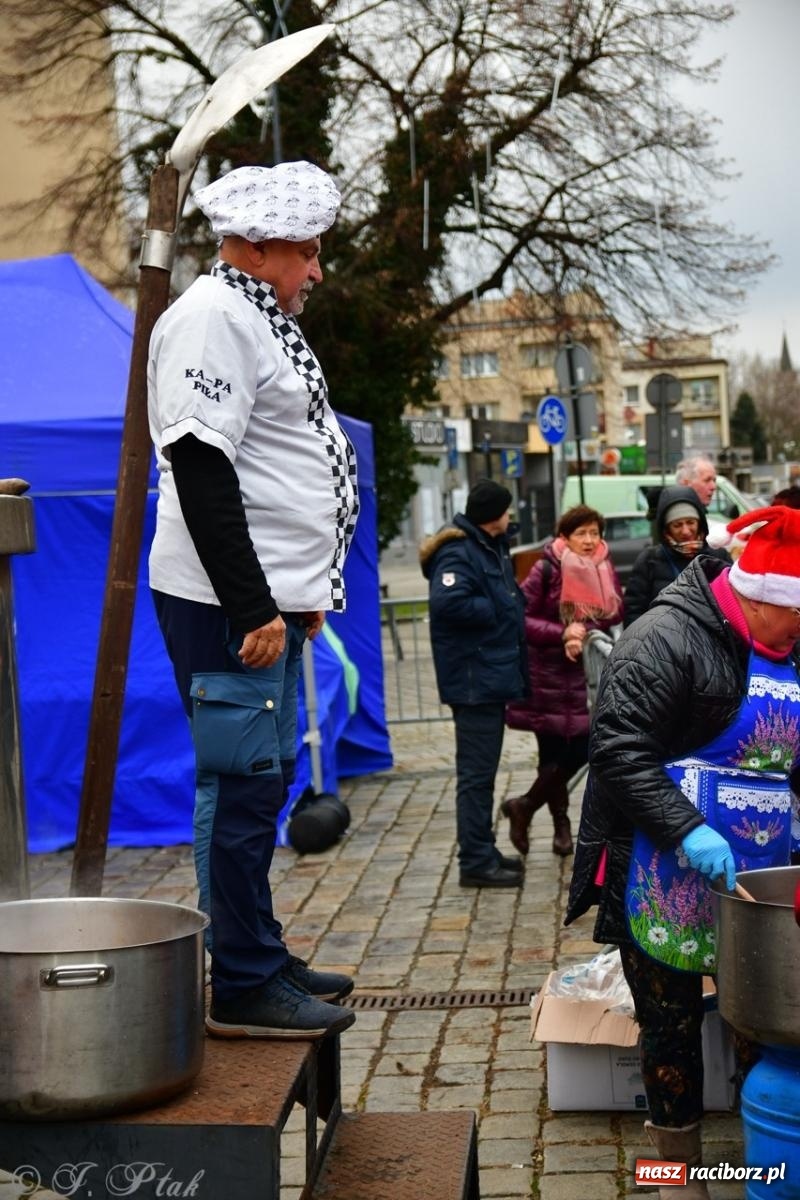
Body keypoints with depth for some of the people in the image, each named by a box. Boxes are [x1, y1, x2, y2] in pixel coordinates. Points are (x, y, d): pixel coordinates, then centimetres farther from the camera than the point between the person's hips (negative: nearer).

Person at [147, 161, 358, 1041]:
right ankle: (242, 987, 3)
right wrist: (251, 608, -23)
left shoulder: (260, 322, 19)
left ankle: (264, 959, 26)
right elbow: (200, 473, -21)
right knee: (240, 786, -6)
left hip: (273, 598, 11)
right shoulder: (209, 320, -14)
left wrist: (300, 591, 20)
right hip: (228, 604, -11)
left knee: (265, 782, 15)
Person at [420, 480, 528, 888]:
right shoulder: (459, 554, -17)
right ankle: (476, 862, -1)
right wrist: (496, 610, -19)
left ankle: (483, 851, 26)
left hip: (491, 675, 10)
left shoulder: (491, 548, 15)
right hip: (473, 680, -10)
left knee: (483, 769, 16)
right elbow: (448, 601, -32)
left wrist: (511, 606, 5)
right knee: (476, 772, -6)